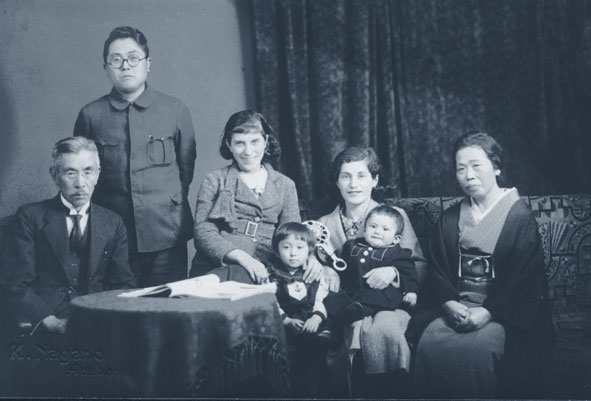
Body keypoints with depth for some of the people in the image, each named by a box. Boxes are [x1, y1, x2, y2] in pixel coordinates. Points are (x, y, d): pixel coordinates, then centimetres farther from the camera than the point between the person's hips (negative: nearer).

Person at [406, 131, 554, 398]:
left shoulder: (520, 217, 0)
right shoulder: (449, 218, 14)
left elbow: (524, 279, -7)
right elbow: (436, 270, 9)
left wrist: (487, 312, -18)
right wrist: (450, 304, -10)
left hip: (502, 312, -4)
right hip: (454, 307, 4)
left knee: (474, 349, -32)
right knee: (429, 345, -25)